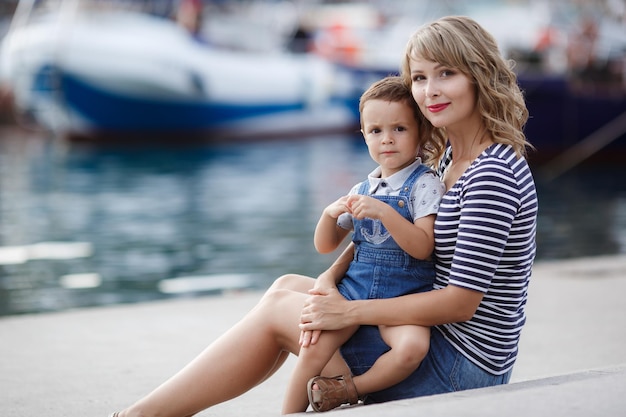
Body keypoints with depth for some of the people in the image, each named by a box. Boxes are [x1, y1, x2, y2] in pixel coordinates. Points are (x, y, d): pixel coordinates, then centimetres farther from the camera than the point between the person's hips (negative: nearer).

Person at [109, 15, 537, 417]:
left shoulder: (492, 175, -21)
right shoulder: (449, 156, 9)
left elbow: (462, 301, -23)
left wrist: (348, 311, -19)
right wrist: (331, 278, -5)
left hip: (463, 367, -9)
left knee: (278, 308, -6)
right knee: (287, 286, 11)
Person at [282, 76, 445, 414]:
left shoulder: (424, 184, -4)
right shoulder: (361, 191, 13)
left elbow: (422, 248, -15)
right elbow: (325, 246, 20)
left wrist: (384, 212, -26)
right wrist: (330, 214, -1)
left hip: (405, 295, -4)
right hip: (355, 289, 4)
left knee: (412, 346, -34)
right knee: (314, 345, -19)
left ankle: (352, 389, -13)